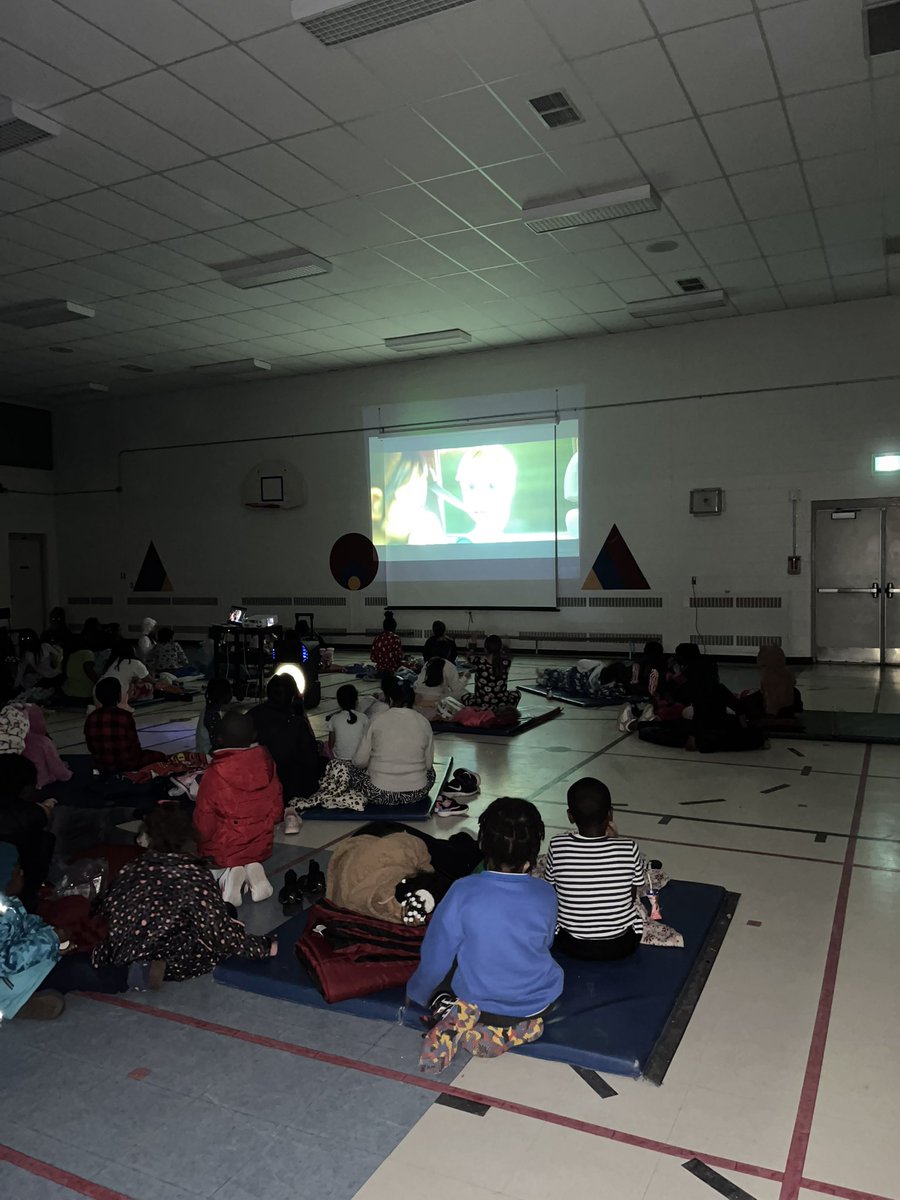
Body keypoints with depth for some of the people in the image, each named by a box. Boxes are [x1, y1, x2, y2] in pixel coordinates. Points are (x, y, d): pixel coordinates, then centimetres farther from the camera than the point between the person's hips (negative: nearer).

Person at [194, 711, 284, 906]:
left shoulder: (214, 774, -22)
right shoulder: (266, 763, -10)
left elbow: (203, 823, -14)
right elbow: (277, 810, 2)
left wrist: (200, 842, 7)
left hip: (223, 851, -4)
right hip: (261, 846, 4)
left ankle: (232, 872, -6)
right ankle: (253, 867, -2)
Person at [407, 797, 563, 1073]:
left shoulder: (463, 892, -22)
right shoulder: (546, 895, -15)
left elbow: (435, 957, -11)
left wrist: (417, 994, 10)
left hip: (479, 1004, -1)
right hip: (537, 1005, 2)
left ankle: (454, 1016, -6)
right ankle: (521, 1027, 4)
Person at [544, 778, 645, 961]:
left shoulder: (557, 847, -19)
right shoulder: (629, 849, -21)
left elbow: (551, 890, -2)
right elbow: (632, 896, -4)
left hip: (571, 946, 0)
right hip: (620, 946, 0)